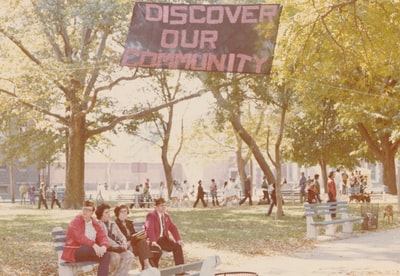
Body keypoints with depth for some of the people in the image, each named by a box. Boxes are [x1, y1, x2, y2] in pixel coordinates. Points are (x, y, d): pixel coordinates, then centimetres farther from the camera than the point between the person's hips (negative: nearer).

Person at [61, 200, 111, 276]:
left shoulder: (95, 224, 14)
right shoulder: (75, 222, -5)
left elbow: (102, 237, 3)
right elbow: (79, 236, -22)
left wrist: (104, 246, -22)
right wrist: (93, 245, -35)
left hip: (88, 252, 6)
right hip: (74, 252, -5)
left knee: (106, 255, -23)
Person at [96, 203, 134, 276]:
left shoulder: (112, 224, 20)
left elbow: (120, 236, 16)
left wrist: (124, 244, -7)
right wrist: (117, 246, -20)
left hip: (116, 248, 6)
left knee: (129, 255, -20)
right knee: (116, 256, -35)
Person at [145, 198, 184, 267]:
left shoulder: (167, 216, 14)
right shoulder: (151, 215, -10)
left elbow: (173, 228, 11)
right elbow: (149, 229, -25)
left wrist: (178, 240, -5)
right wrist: (153, 242, -39)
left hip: (164, 239, 7)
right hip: (153, 240, -7)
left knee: (177, 246, -12)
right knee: (158, 251, -34)